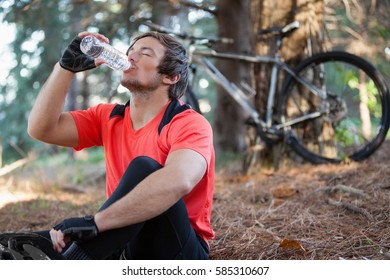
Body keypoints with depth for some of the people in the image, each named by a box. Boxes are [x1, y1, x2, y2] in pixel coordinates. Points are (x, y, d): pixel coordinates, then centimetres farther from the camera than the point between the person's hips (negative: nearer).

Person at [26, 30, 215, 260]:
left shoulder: (190, 124, -13)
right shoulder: (109, 118, 10)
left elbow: (178, 181, -35)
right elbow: (42, 129, 2)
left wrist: (95, 222, -40)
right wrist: (66, 66, -6)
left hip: (177, 252, -4)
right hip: (126, 247, 5)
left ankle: (75, 259, -34)